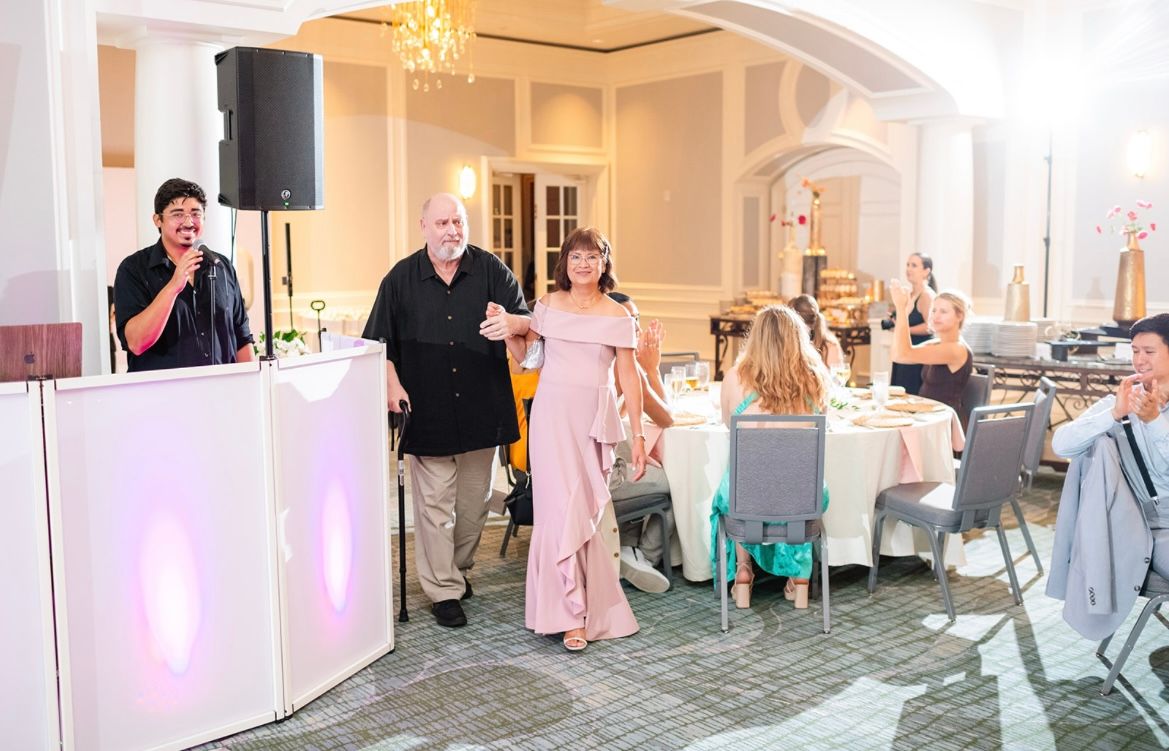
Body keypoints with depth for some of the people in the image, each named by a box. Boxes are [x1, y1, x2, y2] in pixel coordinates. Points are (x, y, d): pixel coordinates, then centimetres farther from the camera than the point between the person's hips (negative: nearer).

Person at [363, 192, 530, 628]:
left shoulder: (490, 270, 1)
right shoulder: (401, 278, 0)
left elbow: (529, 322, -3)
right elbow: (380, 342, 5)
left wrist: (512, 323, -26)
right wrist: (392, 385, -10)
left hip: (481, 409, 2)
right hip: (427, 412, -2)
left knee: (475, 501, 13)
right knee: (435, 503, 0)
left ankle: (459, 568, 35)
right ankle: (444, 590, 11)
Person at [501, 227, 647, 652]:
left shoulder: (618, 317, 3)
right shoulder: (547, 307, 6)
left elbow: (629, 377, 2)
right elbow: (523, 354, 16)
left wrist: (637, 434, -1)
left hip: (595, 419, 0)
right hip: (552, 414, 0)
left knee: (588, 509, 3)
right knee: (562, 508, -7)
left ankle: (582, 601, 20)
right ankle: (572, 614, 0)